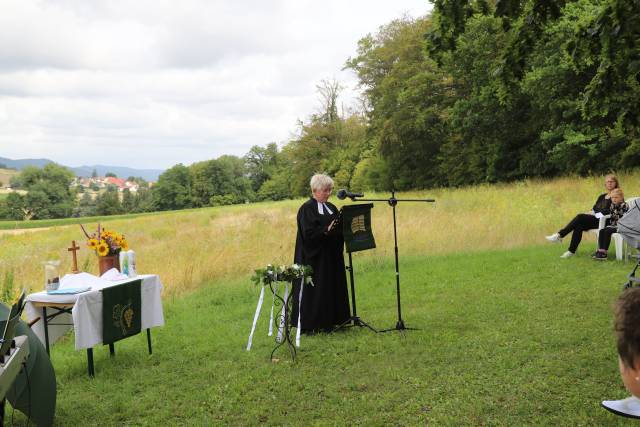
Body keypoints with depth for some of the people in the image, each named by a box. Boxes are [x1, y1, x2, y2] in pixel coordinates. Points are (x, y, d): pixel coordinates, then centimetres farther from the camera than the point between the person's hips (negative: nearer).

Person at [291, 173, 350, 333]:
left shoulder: (331, 208, 14)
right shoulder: (307, 209, -9)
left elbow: (340, 228, 14)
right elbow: (308, 233, -18)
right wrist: (326, 230, -30)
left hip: (332, 256, 8)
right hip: (314, 257, -7)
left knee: (333, 287, 9)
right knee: (315, 289, -4)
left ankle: (331, 320, 18)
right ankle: (310, 325, 3)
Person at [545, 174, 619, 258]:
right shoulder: (602, 196, 24)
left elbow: (610, 212, -11)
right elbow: (594, 209, 19)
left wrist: (594, 214, -14)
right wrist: (590, 213, -4)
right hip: (596, 219, 7)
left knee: (580, 217, -26)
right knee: (579, 226, -24)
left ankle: (559, 235, -25)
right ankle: (571, 251, -28)